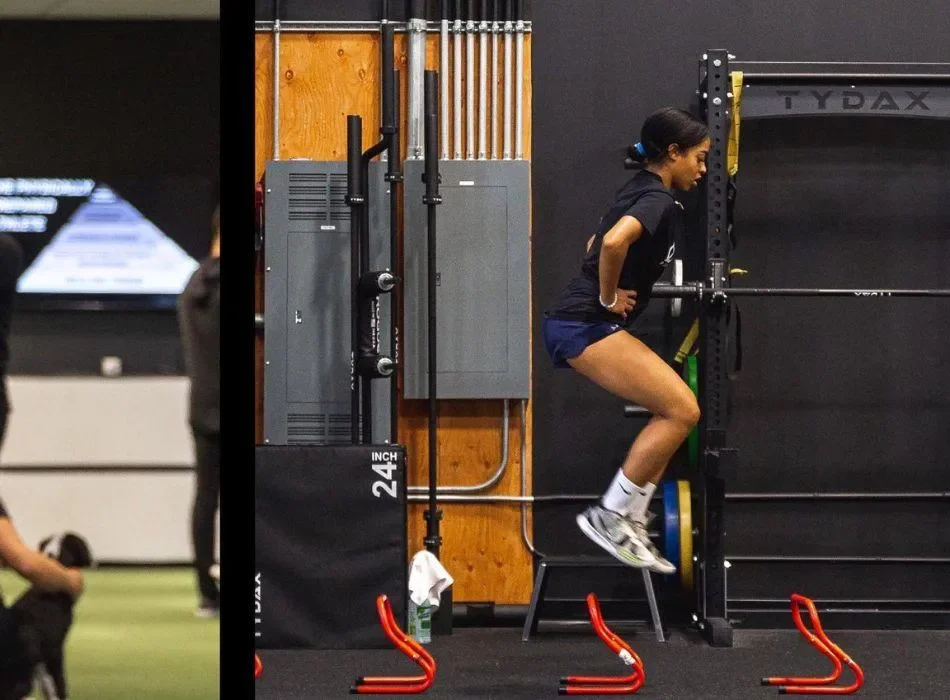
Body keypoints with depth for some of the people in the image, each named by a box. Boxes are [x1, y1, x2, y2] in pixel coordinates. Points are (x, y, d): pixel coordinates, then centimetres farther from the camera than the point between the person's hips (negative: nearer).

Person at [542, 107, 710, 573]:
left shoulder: (639, 191, 19)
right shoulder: (659, 199, -12)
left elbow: (596, 244, 34)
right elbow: (614, 242, -32)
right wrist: (609, 297, -17)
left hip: (582, 323, 10)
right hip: (585, 325, -10)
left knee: (673, 410, 12)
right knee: (682, 410, -13)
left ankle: (631, 522, 10)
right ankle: (610, 516, -8)